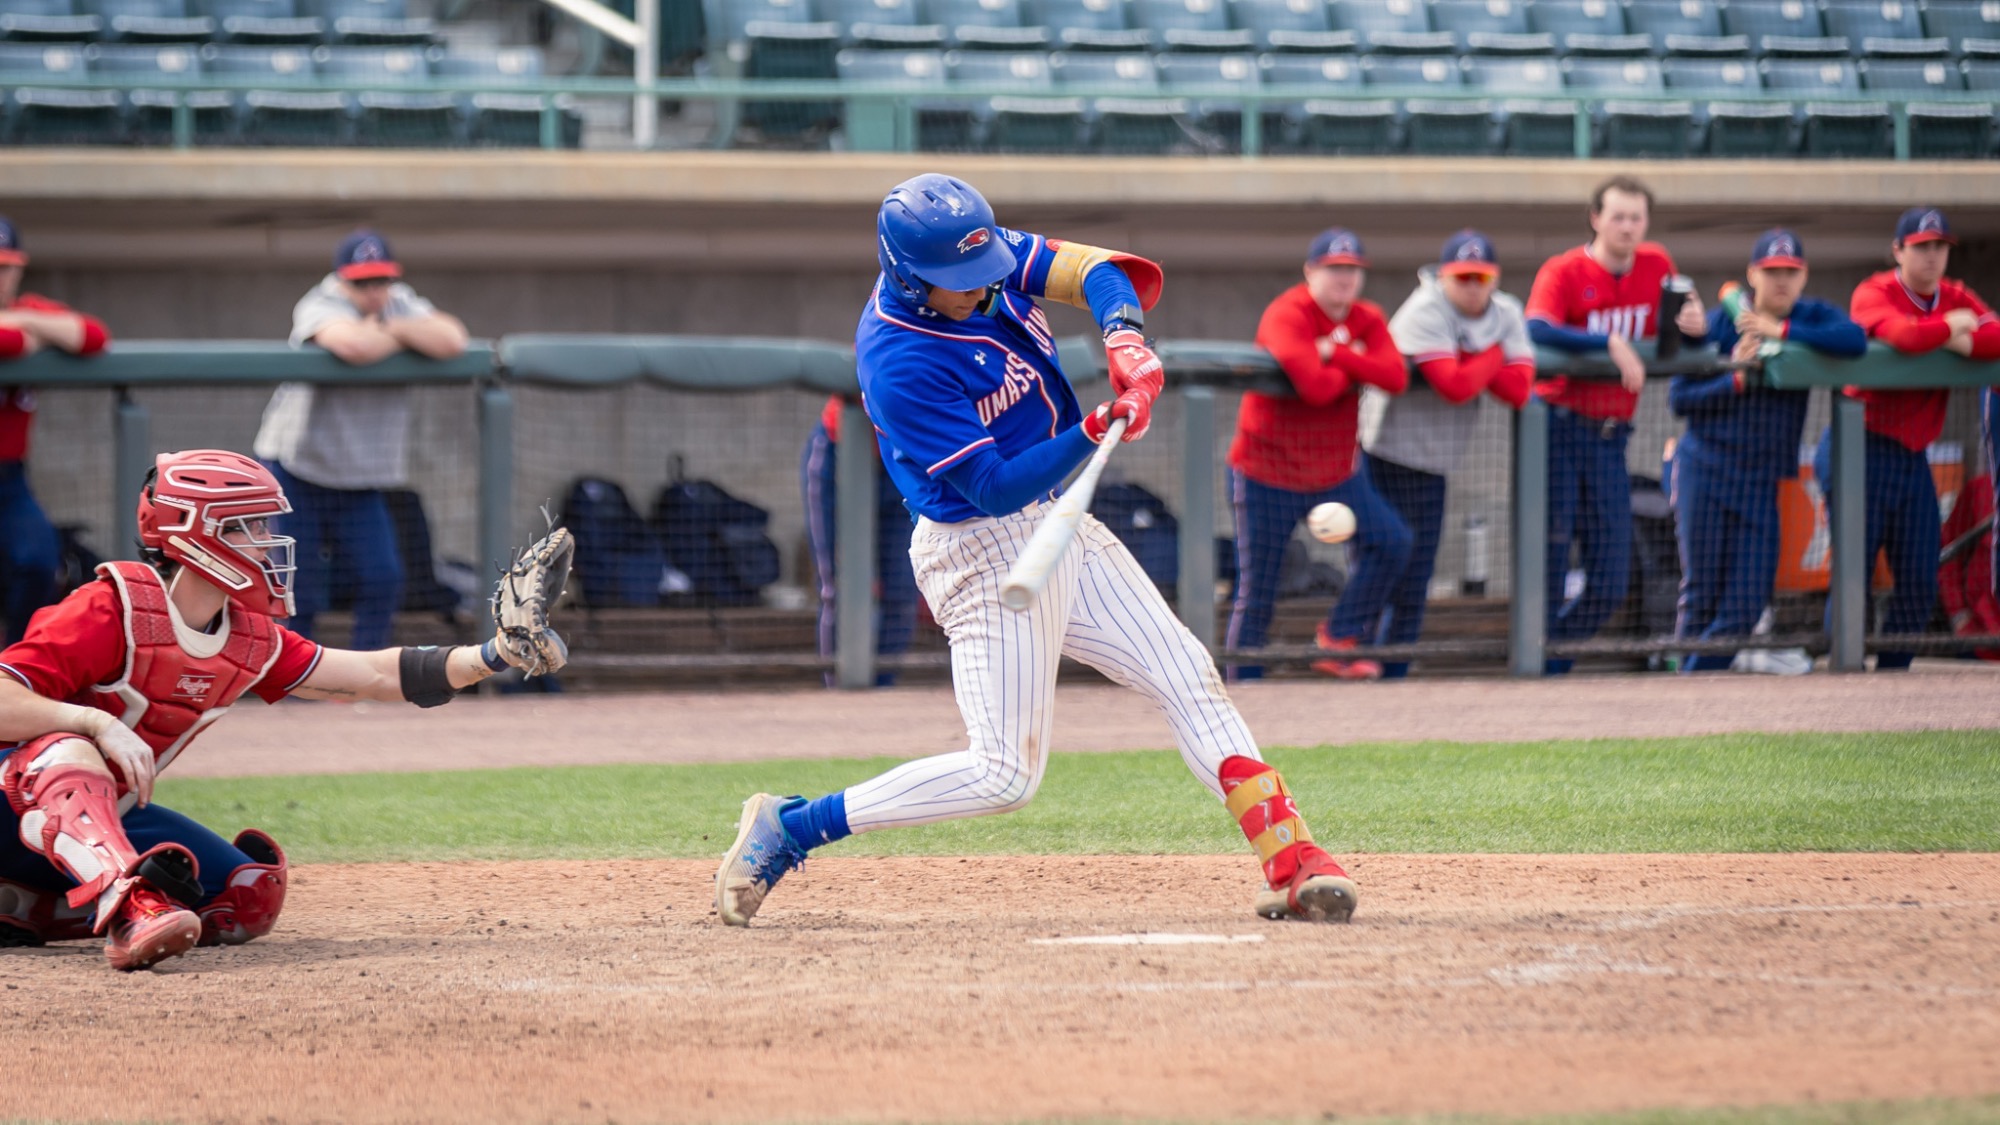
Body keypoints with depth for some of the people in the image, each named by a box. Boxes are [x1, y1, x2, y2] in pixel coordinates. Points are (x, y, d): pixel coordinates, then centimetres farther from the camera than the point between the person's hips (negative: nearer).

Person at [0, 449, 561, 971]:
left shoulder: (251, 640, 1)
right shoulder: (111, 610, -23)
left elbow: (374, 675, 3)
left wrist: (492, 656, -8)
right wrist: (95, 723, -45)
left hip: (107, 818, 8)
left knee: (252, 898, -3)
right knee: (67, 752, -40)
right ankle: (131, 906, -67)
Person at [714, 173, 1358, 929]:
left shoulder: (981, 254, -3)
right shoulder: (898, 365, -26)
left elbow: (1094, 270, -11)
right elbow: (993, 489, -25)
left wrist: (1124, 336, -32)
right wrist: (1093, 433, -37)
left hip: (1058, 527, 8)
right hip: (984, 552, -8)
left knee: (1189, 681, 3)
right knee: (1004, 774, -11)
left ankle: (1289, 861, 3)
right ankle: (786, 829, -2)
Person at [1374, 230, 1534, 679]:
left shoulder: (1506, 316, 4)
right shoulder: (1425, 313, -16)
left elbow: (1517, 389, -9)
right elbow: (1456, 386, -28)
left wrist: (1471, 360, -19)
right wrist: (1492, 357, -11)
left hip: (1433, 463, 6)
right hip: (1391, 452, -6)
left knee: (1414, 579, 8)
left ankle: (1391, 675, 14)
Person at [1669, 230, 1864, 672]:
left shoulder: (1812, 318, 3)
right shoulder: (1721, 322, -3)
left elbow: (1855, 340, -20)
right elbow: (1678, 399, -4)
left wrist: (1782, 331, -20)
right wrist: (1736, 380, -18)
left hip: (1766, 480, 2)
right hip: (1707, 472, -2)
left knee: (1748, 602, -5)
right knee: (1702, 594, 1)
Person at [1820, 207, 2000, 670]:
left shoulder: (1958, 299, 9)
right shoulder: (1874, 294, -7)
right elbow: (1902, 335, -28)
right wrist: (1951, 327, -12)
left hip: (1914, 456, 6)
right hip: (1864, 452, -6)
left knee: (1920, 584, 3)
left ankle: (1891, 678, 12)